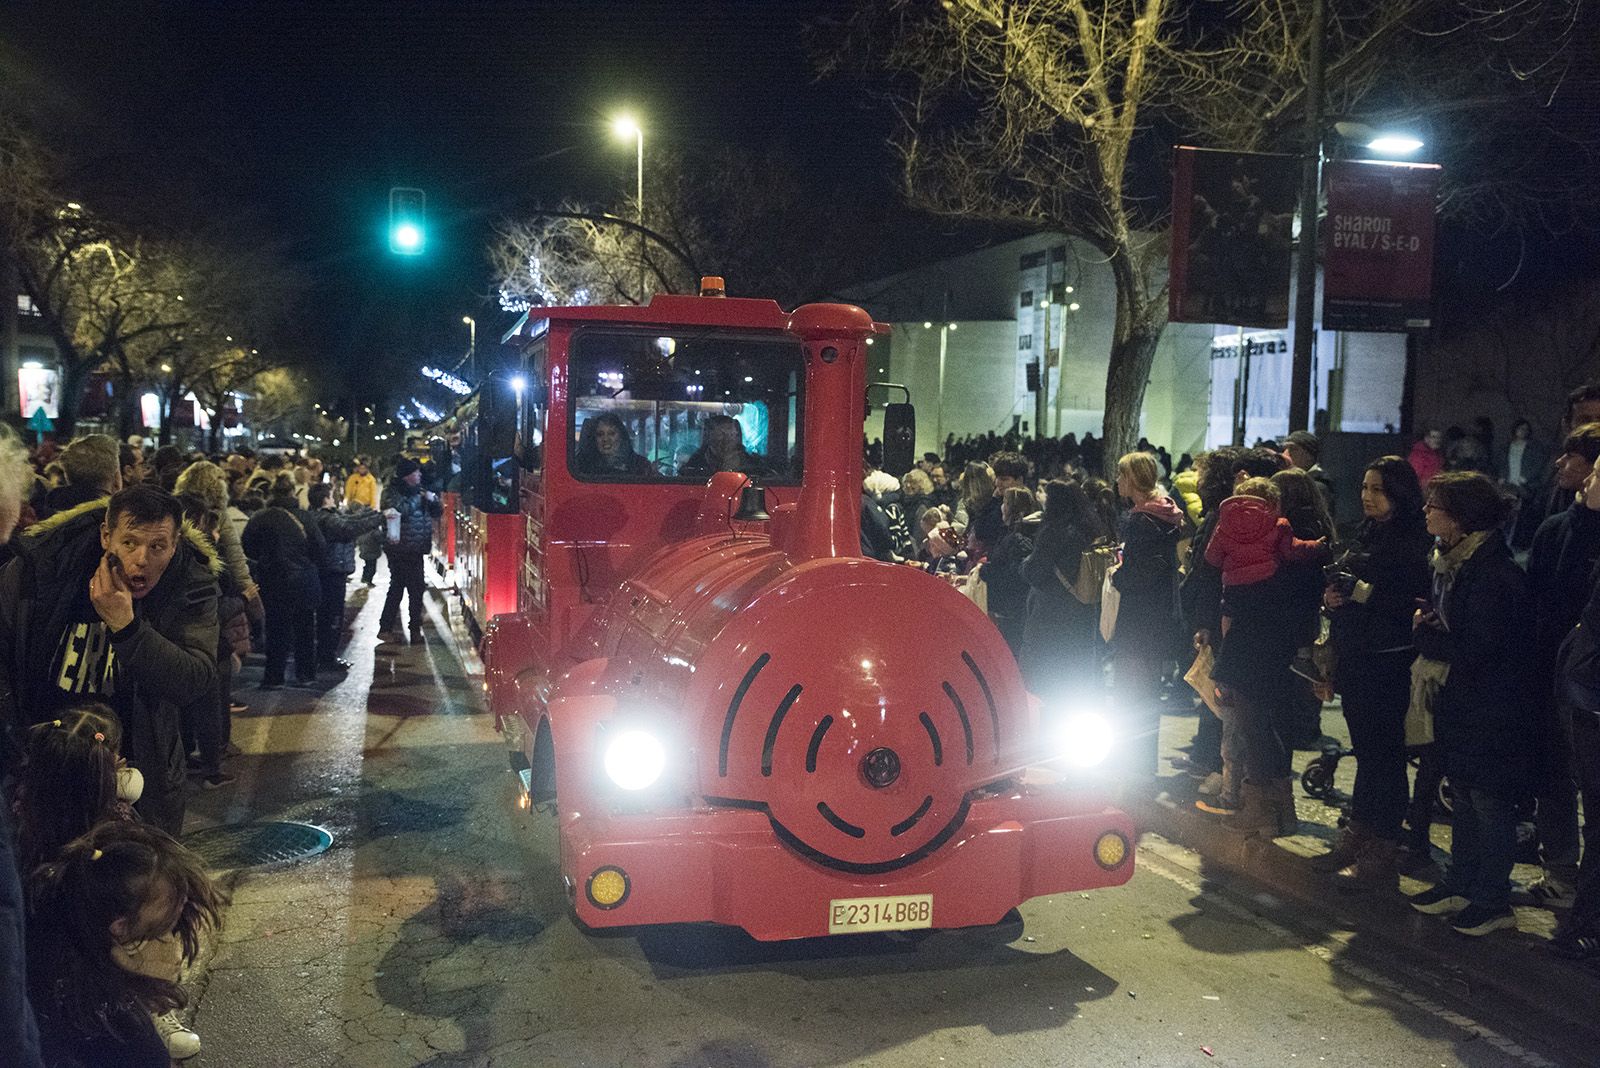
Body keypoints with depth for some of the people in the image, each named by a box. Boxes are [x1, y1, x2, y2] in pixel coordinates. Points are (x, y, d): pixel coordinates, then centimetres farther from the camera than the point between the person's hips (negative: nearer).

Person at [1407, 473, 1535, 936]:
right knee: (1463, 797, 17)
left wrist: (1426, 633, -11)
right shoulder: (1452, 560, 6)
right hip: (1460, 701, 9)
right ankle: (1461, 884, 30)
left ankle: (1493, 901, 15)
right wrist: (1429, 625, -2)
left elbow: (1476, 648, -24)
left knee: (1489, 802, 3)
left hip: (1491, 708, -9)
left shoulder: (1492, 572, -23)